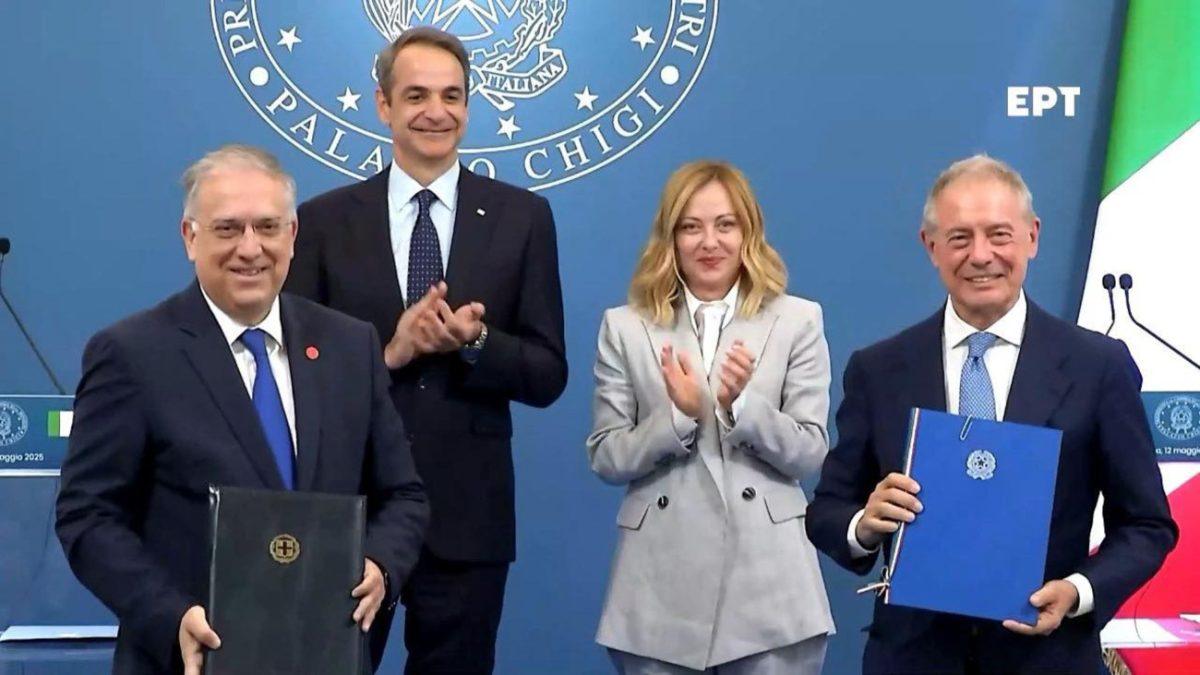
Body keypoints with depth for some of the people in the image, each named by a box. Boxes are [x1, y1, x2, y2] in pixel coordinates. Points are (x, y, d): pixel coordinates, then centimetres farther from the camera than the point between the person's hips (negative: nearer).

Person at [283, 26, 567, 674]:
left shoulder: (522, 218, 1)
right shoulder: (324, 220, 1)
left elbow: (548, 376, 1)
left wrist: (476, 343, -18)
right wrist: (388, 353, -16)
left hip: (467, 516, 0)